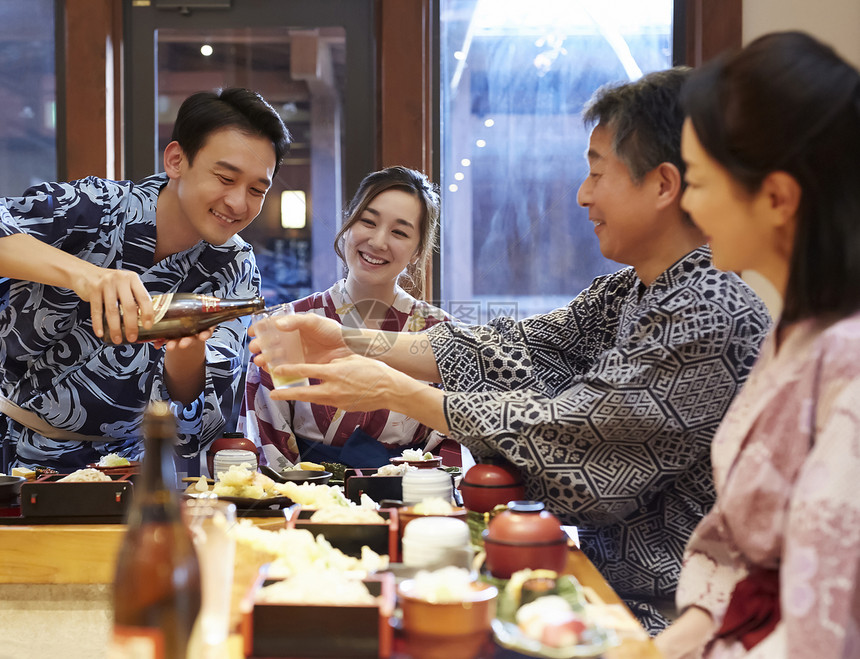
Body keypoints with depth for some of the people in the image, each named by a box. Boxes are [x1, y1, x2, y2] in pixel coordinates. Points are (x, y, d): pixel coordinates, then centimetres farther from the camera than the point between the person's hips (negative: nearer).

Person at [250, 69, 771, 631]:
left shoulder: (713, 317, -23)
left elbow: (561, 438, -23)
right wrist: (353, 346, -3)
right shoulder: (631, 292, 6)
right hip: (612, 581, 7)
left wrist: (395, 391, -14)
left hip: (668, 614, -7)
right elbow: (519, 348, 5)